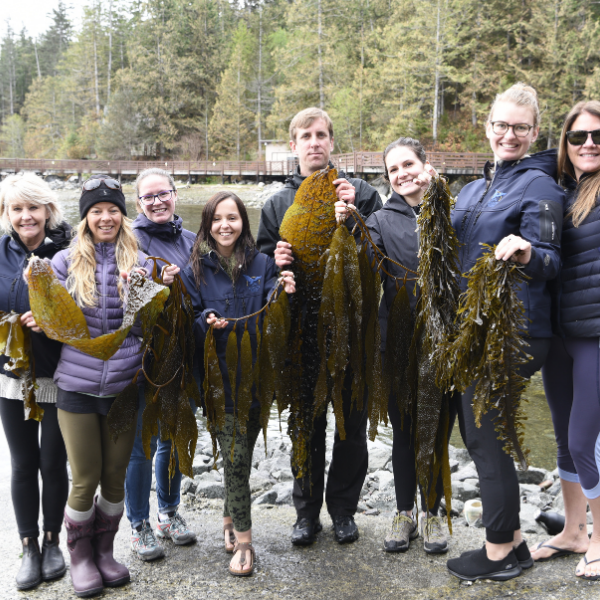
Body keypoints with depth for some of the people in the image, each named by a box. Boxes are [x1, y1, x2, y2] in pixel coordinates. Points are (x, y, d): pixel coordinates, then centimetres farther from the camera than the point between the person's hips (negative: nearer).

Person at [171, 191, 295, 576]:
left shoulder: (262, 264, 4)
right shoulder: (196, 271, 2)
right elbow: (186, 325, 2)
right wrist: (205, 322, -19)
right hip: (219, 378, -1)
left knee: (239, 455, 12)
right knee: (236, 458, -1)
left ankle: (231, 519, 35)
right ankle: (243, 539, 13)